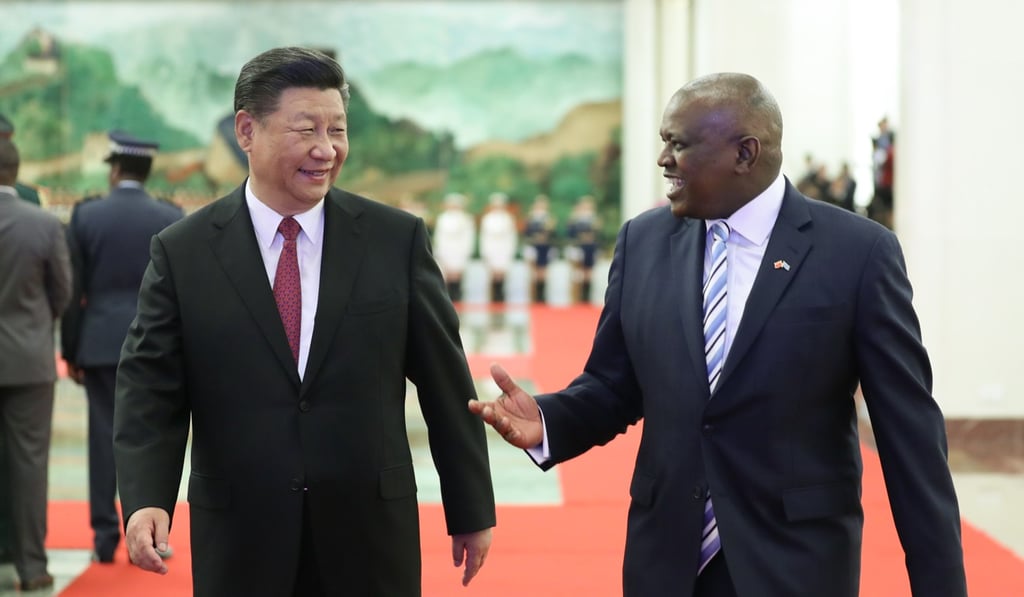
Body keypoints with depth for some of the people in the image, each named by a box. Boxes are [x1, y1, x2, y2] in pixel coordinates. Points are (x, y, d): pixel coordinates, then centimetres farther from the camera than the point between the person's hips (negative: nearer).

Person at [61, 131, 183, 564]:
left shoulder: (85, 215, -2)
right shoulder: (172, 218, -1)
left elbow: (72, 290, -1)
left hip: (100, 342, 0)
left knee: (105, 439, 5)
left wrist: (70, 351, 6)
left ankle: (106, 538, 6)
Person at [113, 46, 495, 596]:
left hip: (370, 536, 0)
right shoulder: (181, 253, -1)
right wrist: (145, 500, -19)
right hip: (240, 544, 0)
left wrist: (471, 510, 6)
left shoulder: (398, 239, -1)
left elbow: (446, 383, 3)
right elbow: (150, 391, -3)